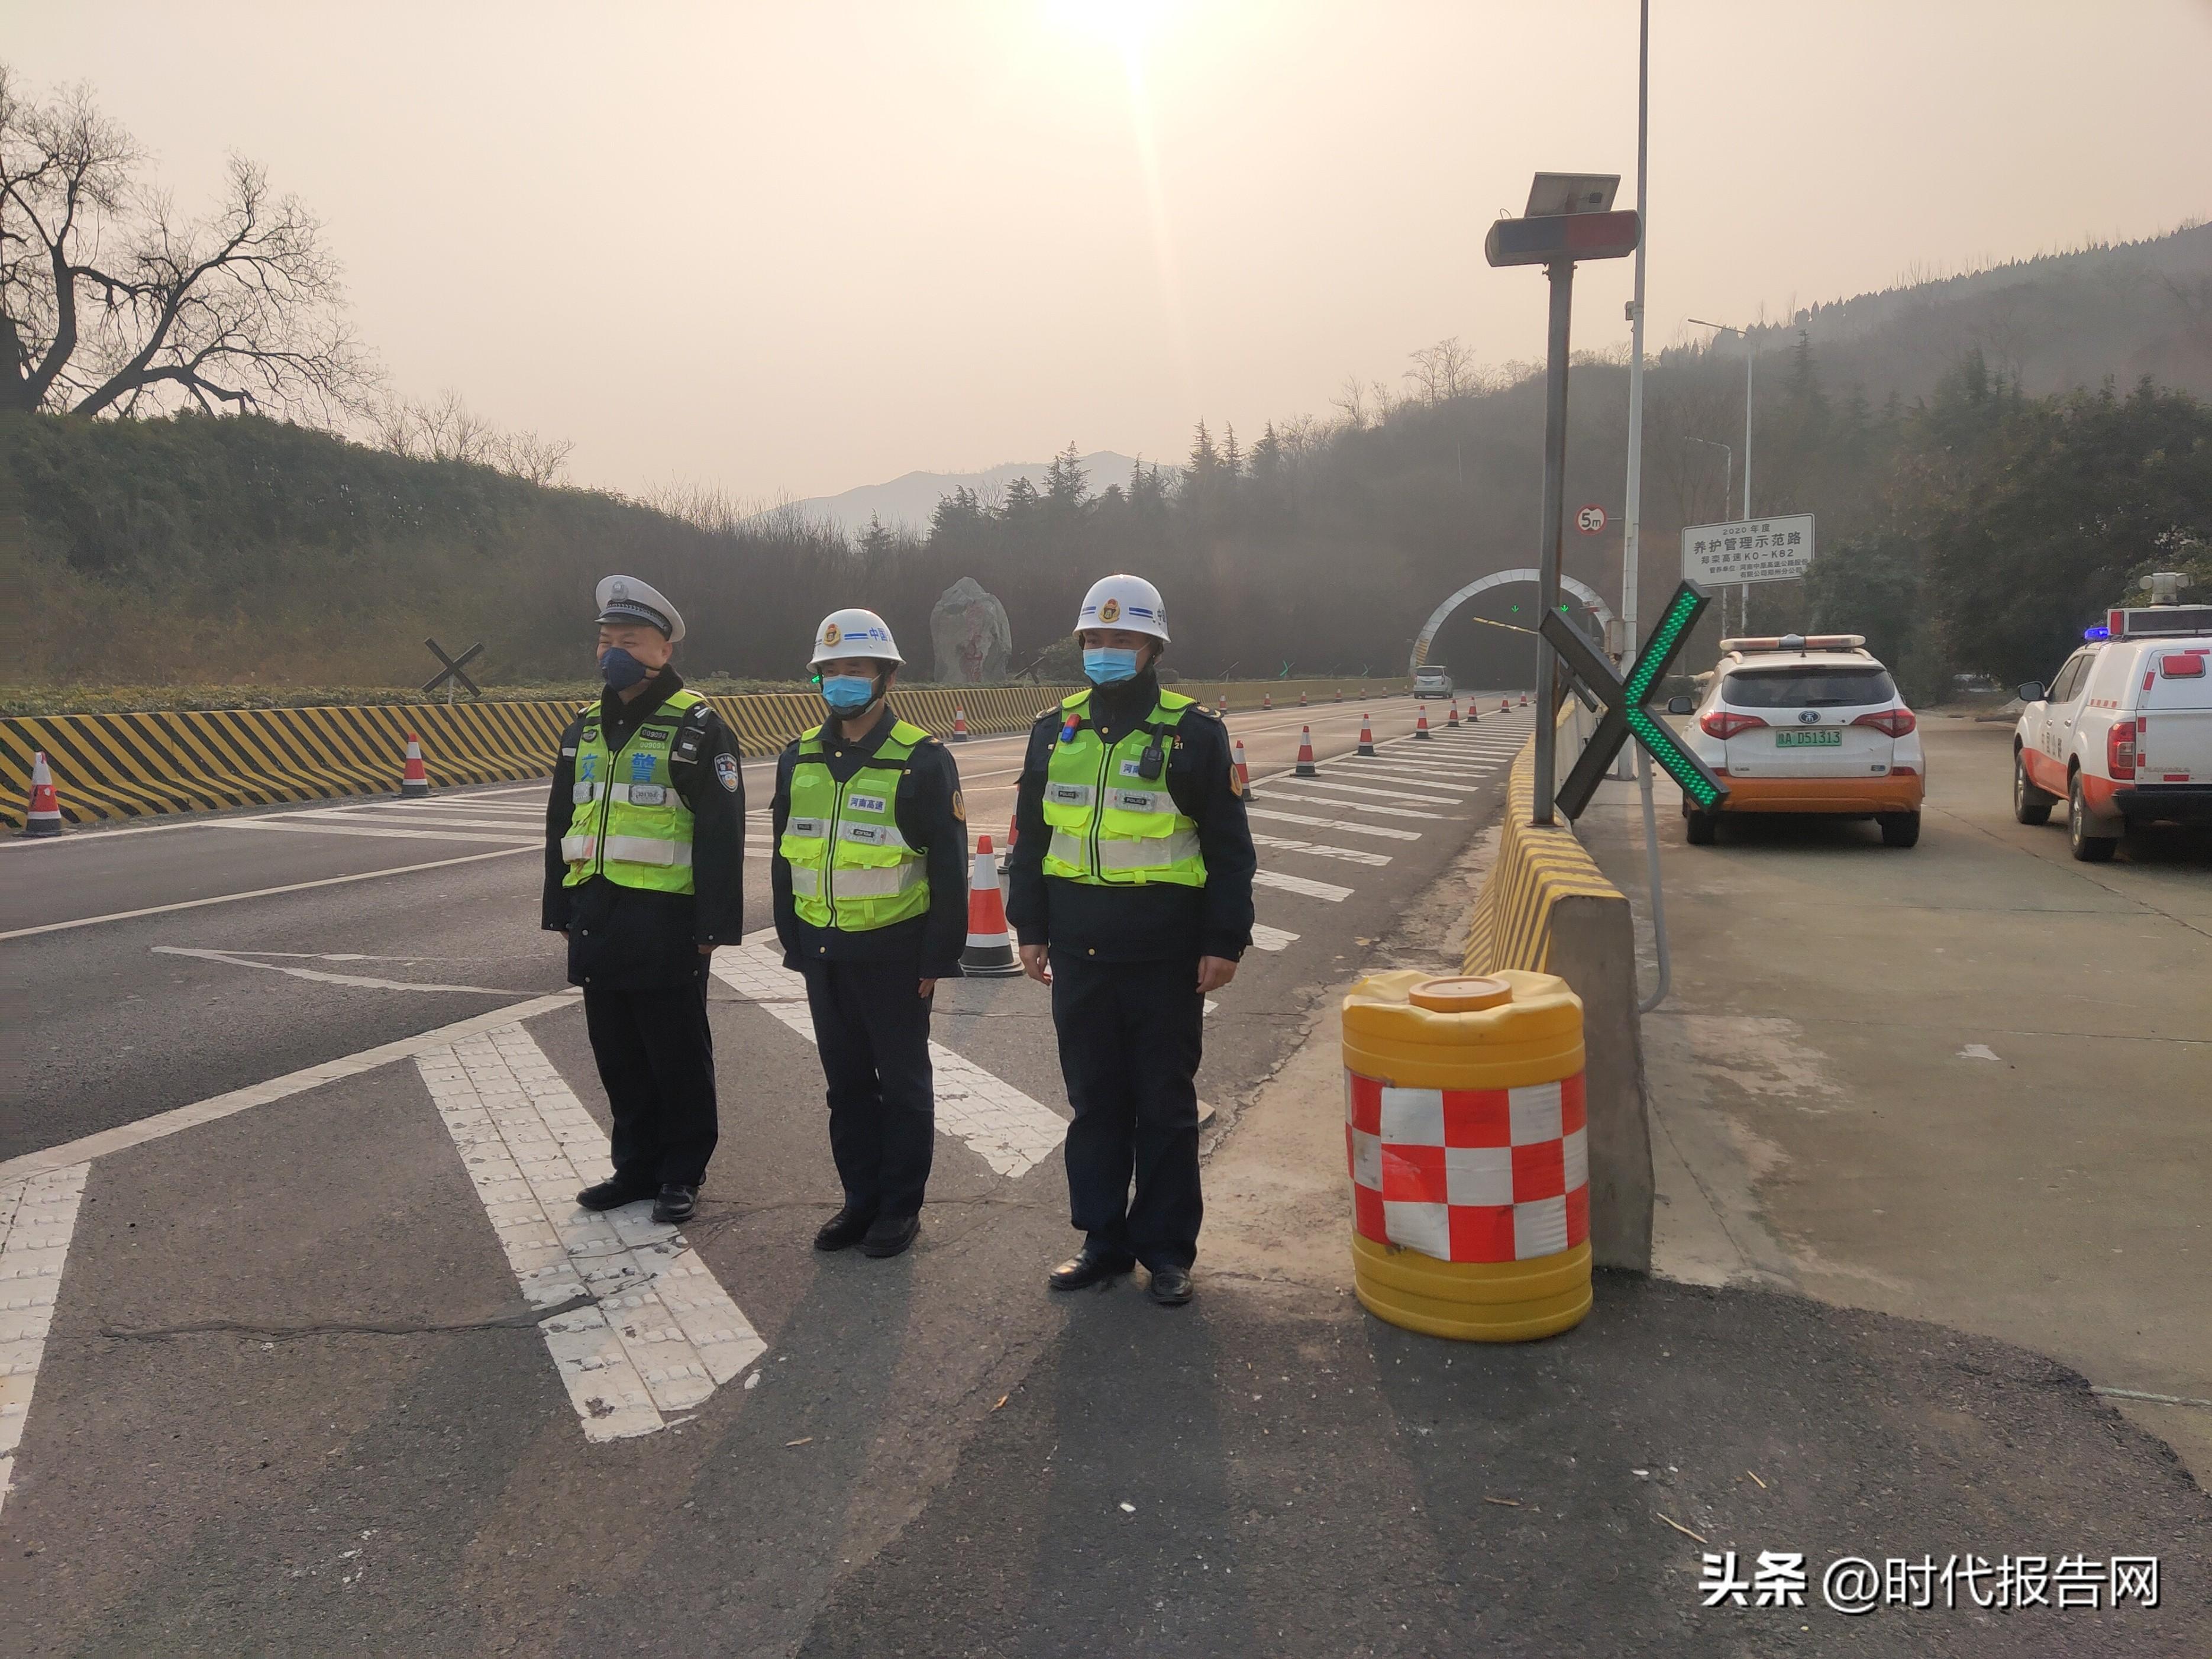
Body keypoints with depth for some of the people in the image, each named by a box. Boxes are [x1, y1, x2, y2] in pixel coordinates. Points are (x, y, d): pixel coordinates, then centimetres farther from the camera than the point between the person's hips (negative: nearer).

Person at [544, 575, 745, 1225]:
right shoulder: (584, 727, 14)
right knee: (617, 1054, 15)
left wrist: (714, 923, -15)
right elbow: (562, 824, 19)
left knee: (677, 1055, 5)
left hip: (665, 921, -7)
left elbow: (722, 835, -11)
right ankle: (636, 1166, 29)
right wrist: (560, 911, 16)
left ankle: (682, 1173, 19)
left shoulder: (696, 727, -8)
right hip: (597, 918, 7)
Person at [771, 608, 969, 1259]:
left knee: (903, 1081, 7)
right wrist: (793, 942, 10)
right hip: (824, 953, 5)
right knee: (846, 1081, 14)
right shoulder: (799, 759, 7)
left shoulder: (922, 759, -9)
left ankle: (901, 1205, 20)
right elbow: (785, 857, 14)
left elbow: (949, 867, -9)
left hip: (893, 952, -5)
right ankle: (860, 1198, 28)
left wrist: (939, 956, -11)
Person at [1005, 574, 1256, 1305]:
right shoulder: (1054, 730, 9)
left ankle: (1167, 1248, 19)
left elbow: (1230, 847, -2)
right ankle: (1103, 1239, 25)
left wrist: (1225, 941, -7)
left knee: (1166, 1104, 6)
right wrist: (1029, 928, 9)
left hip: (1166, 954, -3)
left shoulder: (1194, 732, -3)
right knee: (1093, 1100, 12)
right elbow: (1030, 837, 14)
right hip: (1079, 951, 4)